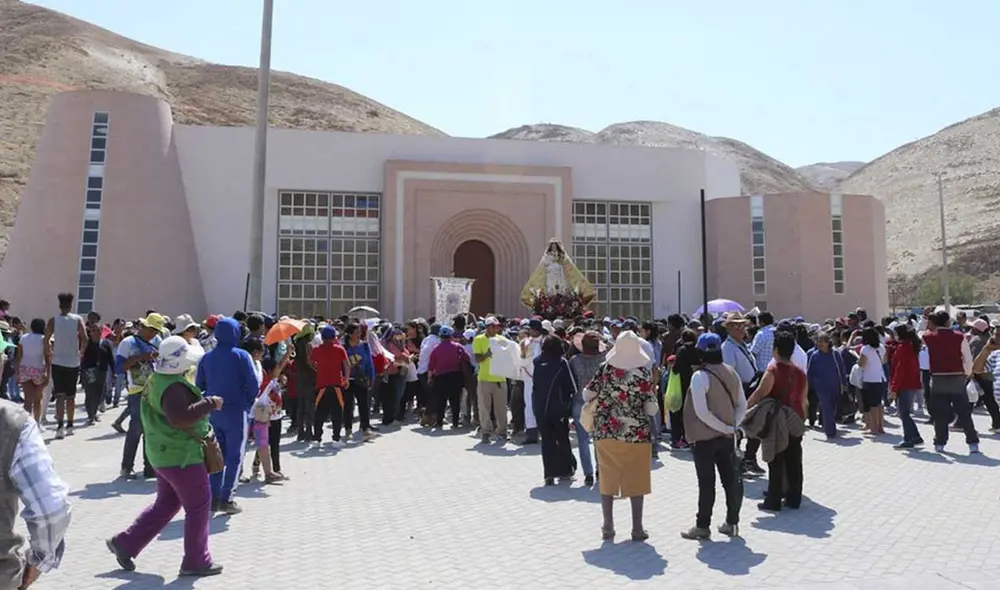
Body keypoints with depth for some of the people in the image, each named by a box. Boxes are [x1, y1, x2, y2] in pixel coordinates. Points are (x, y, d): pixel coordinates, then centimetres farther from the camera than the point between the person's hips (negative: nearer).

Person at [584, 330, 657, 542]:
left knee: (608, 480, 12)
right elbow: (652, 410, -10)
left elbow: (586, 396, 1)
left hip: (606, 433, 2)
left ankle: (608, 528, 20)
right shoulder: (643, 374, -9)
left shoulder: (605, 370, -4)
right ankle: (637, 529, 18)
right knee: (636, 482, 10)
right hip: (636, 435, -2)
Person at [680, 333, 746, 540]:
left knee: (706, 483, 1)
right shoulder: (731, 373, 3)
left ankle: (702, 526, 10)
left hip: (704, 438, -6)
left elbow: (701, 412, -22)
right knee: (731, 480, 12)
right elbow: (742, 405, 6)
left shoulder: (700, 376, -17)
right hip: (727, 437, 6)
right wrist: (732, 427, 0)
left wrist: (726, 428, -13)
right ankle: (732, 523, 22)